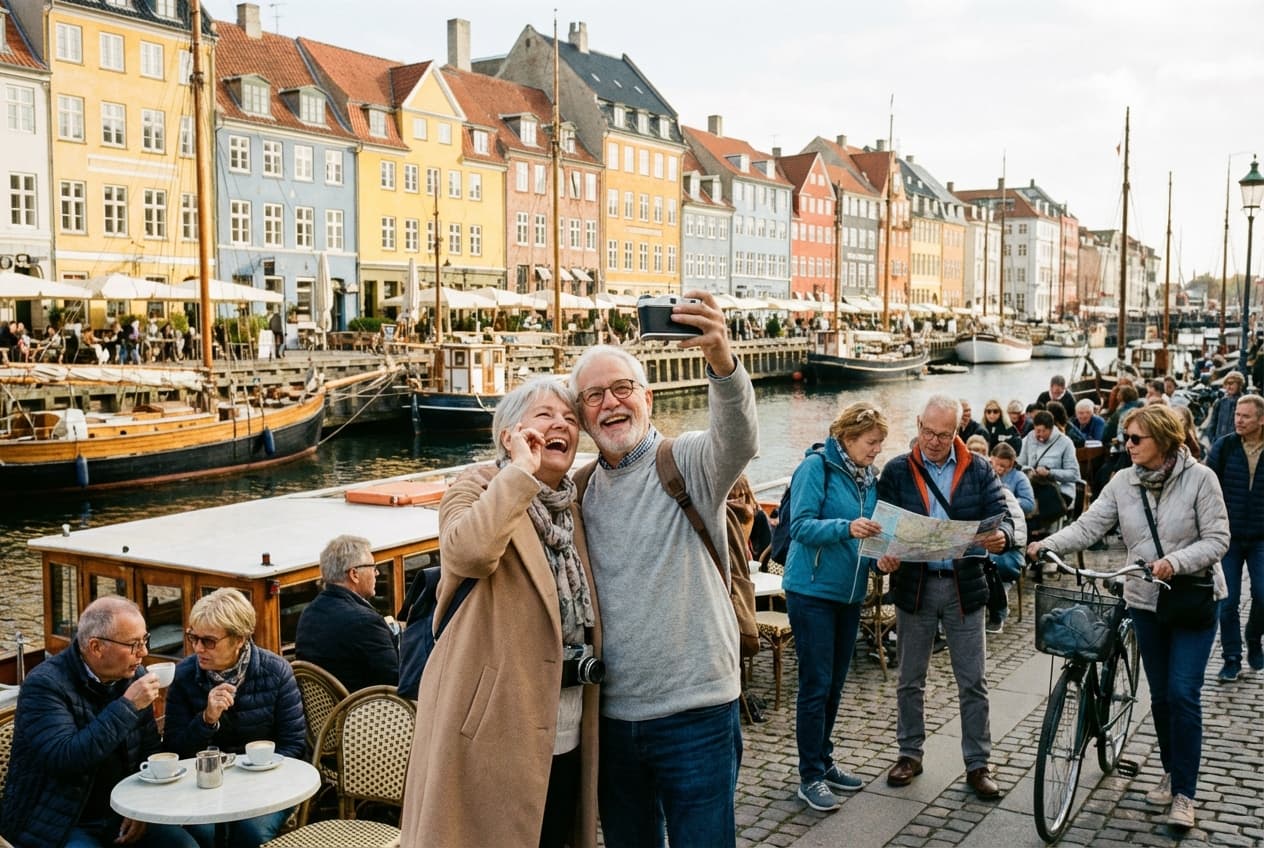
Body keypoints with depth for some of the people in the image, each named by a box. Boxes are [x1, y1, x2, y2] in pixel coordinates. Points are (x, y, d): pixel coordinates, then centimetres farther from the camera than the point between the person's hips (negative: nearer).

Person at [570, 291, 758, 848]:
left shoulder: (688, 464, -6)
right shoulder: (583, 490, 9)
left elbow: (737, 439, -30)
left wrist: (720, 359, -47)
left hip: (695, 713, -4)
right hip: (611, 715, 5)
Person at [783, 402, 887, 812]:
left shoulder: (868, 478, 10)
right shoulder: (816, 467, -11)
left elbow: (869, 534, 14)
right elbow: (800, 525, -19)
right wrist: (845, 528, -33)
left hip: (849, 593, 7)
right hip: (813, 591, -7)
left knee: (834, 686, 14)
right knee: (816, 686, -3)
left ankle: (824, 762, 27)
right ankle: (810, 777, 6)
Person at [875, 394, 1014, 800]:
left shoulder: (978, 470, 1)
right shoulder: (897, 471, 0)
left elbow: (1002, 517, -3)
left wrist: (1001, 536, -27)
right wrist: (884, 558, -21)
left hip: (964, 587, 0)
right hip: (913, 585, 0)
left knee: (973, 682, 5)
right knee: (910, 679, 12)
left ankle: (977, 764, 16)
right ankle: (910, 754, 27)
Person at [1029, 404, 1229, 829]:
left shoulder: (1199, 478, -12)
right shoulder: (1123, 482, -3)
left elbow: (1217, 540, -13)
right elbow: (1088, 525, -10)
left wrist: (1175, 561, -28)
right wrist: (1049, 544, -27)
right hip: (1146, 601, 4)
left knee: (1183, 694, -8)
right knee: (1160, 695, 13)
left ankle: (1184, 793, 4)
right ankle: (1171, 772, 32)